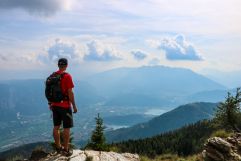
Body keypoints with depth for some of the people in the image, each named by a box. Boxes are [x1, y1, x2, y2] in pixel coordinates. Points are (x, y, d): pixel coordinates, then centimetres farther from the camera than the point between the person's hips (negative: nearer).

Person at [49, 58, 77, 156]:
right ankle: (66, 150, 8)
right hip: (65, 106, -7)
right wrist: (74, 106, -9)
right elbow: (70, 93, -17)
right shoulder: (67, 76, -15)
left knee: (56, 127, 14)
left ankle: (58, 147, 27)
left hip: (55, 105, 7)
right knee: (66, 128, 2)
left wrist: (50, 104, 20)